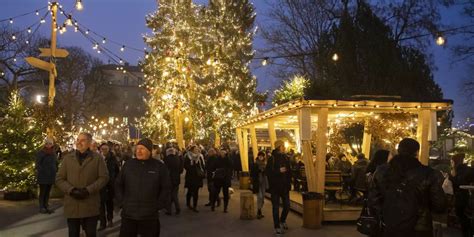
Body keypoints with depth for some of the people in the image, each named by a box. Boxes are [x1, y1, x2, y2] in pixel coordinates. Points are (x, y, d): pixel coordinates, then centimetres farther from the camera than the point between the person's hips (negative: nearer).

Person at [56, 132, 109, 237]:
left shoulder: (97, 158, 1)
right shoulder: (67, 158, 6)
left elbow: (104, 177, -4)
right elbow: (59, 179, 4)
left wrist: (88, 190, -15)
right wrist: (71, 190, -12)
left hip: (91, 206, -2)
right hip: (72, 206, 2)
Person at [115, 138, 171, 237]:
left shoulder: (160, 166, 0)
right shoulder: (128, 164, 6)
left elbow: (166, 188, 2)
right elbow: (118, 184, 13)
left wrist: (157, 206, -3)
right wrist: (121, 202, 4)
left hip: (150, 216, -1)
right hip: (128, 214, 2)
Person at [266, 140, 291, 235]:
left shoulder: (285, 158, 8)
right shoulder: (272, 158, -10)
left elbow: (288, 171, 14)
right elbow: (267, 171, -15)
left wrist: (289, 183, 8)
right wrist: (279, 171, -23)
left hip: (284, 186, 5)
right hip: (275, 187, -5)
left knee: (287, 206, 8)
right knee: (276, 207, 3)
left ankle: (282, 221, 34)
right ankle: (277, 227, 14)